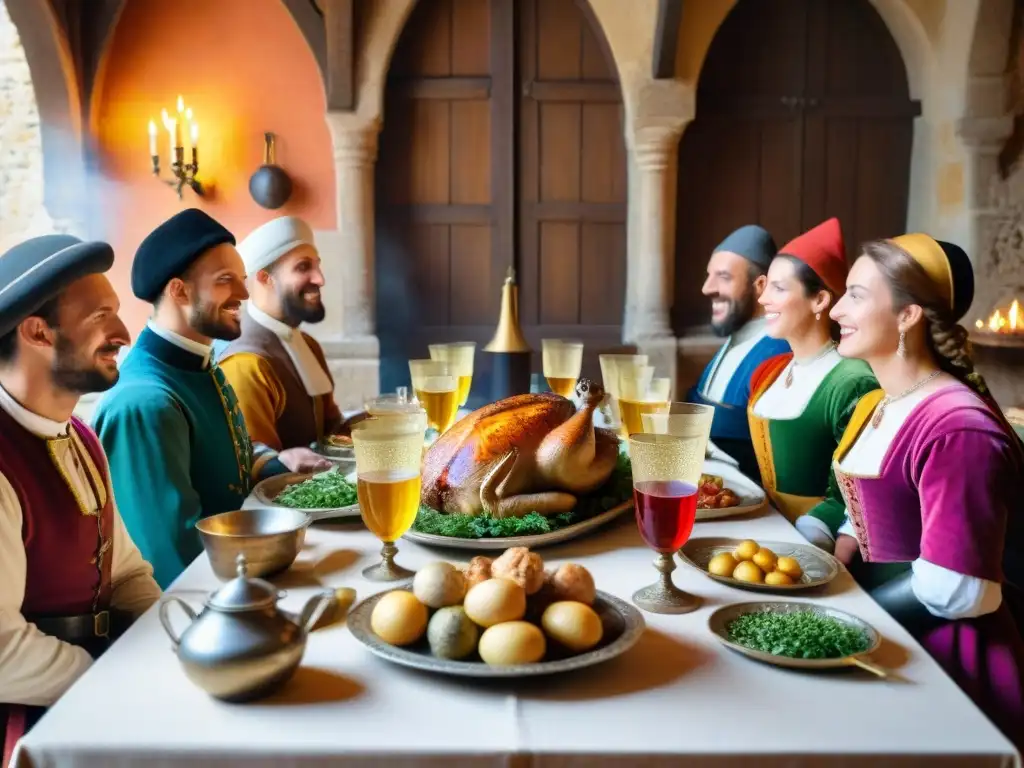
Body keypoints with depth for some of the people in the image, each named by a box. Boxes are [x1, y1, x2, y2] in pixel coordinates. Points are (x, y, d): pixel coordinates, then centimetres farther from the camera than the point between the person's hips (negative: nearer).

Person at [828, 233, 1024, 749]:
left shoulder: (955, 430, -23)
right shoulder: (874, 406, 7)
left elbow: (954, 591, -27)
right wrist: (835, 561, -3)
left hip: (945, 660, -8)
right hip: (883, 635, 8)